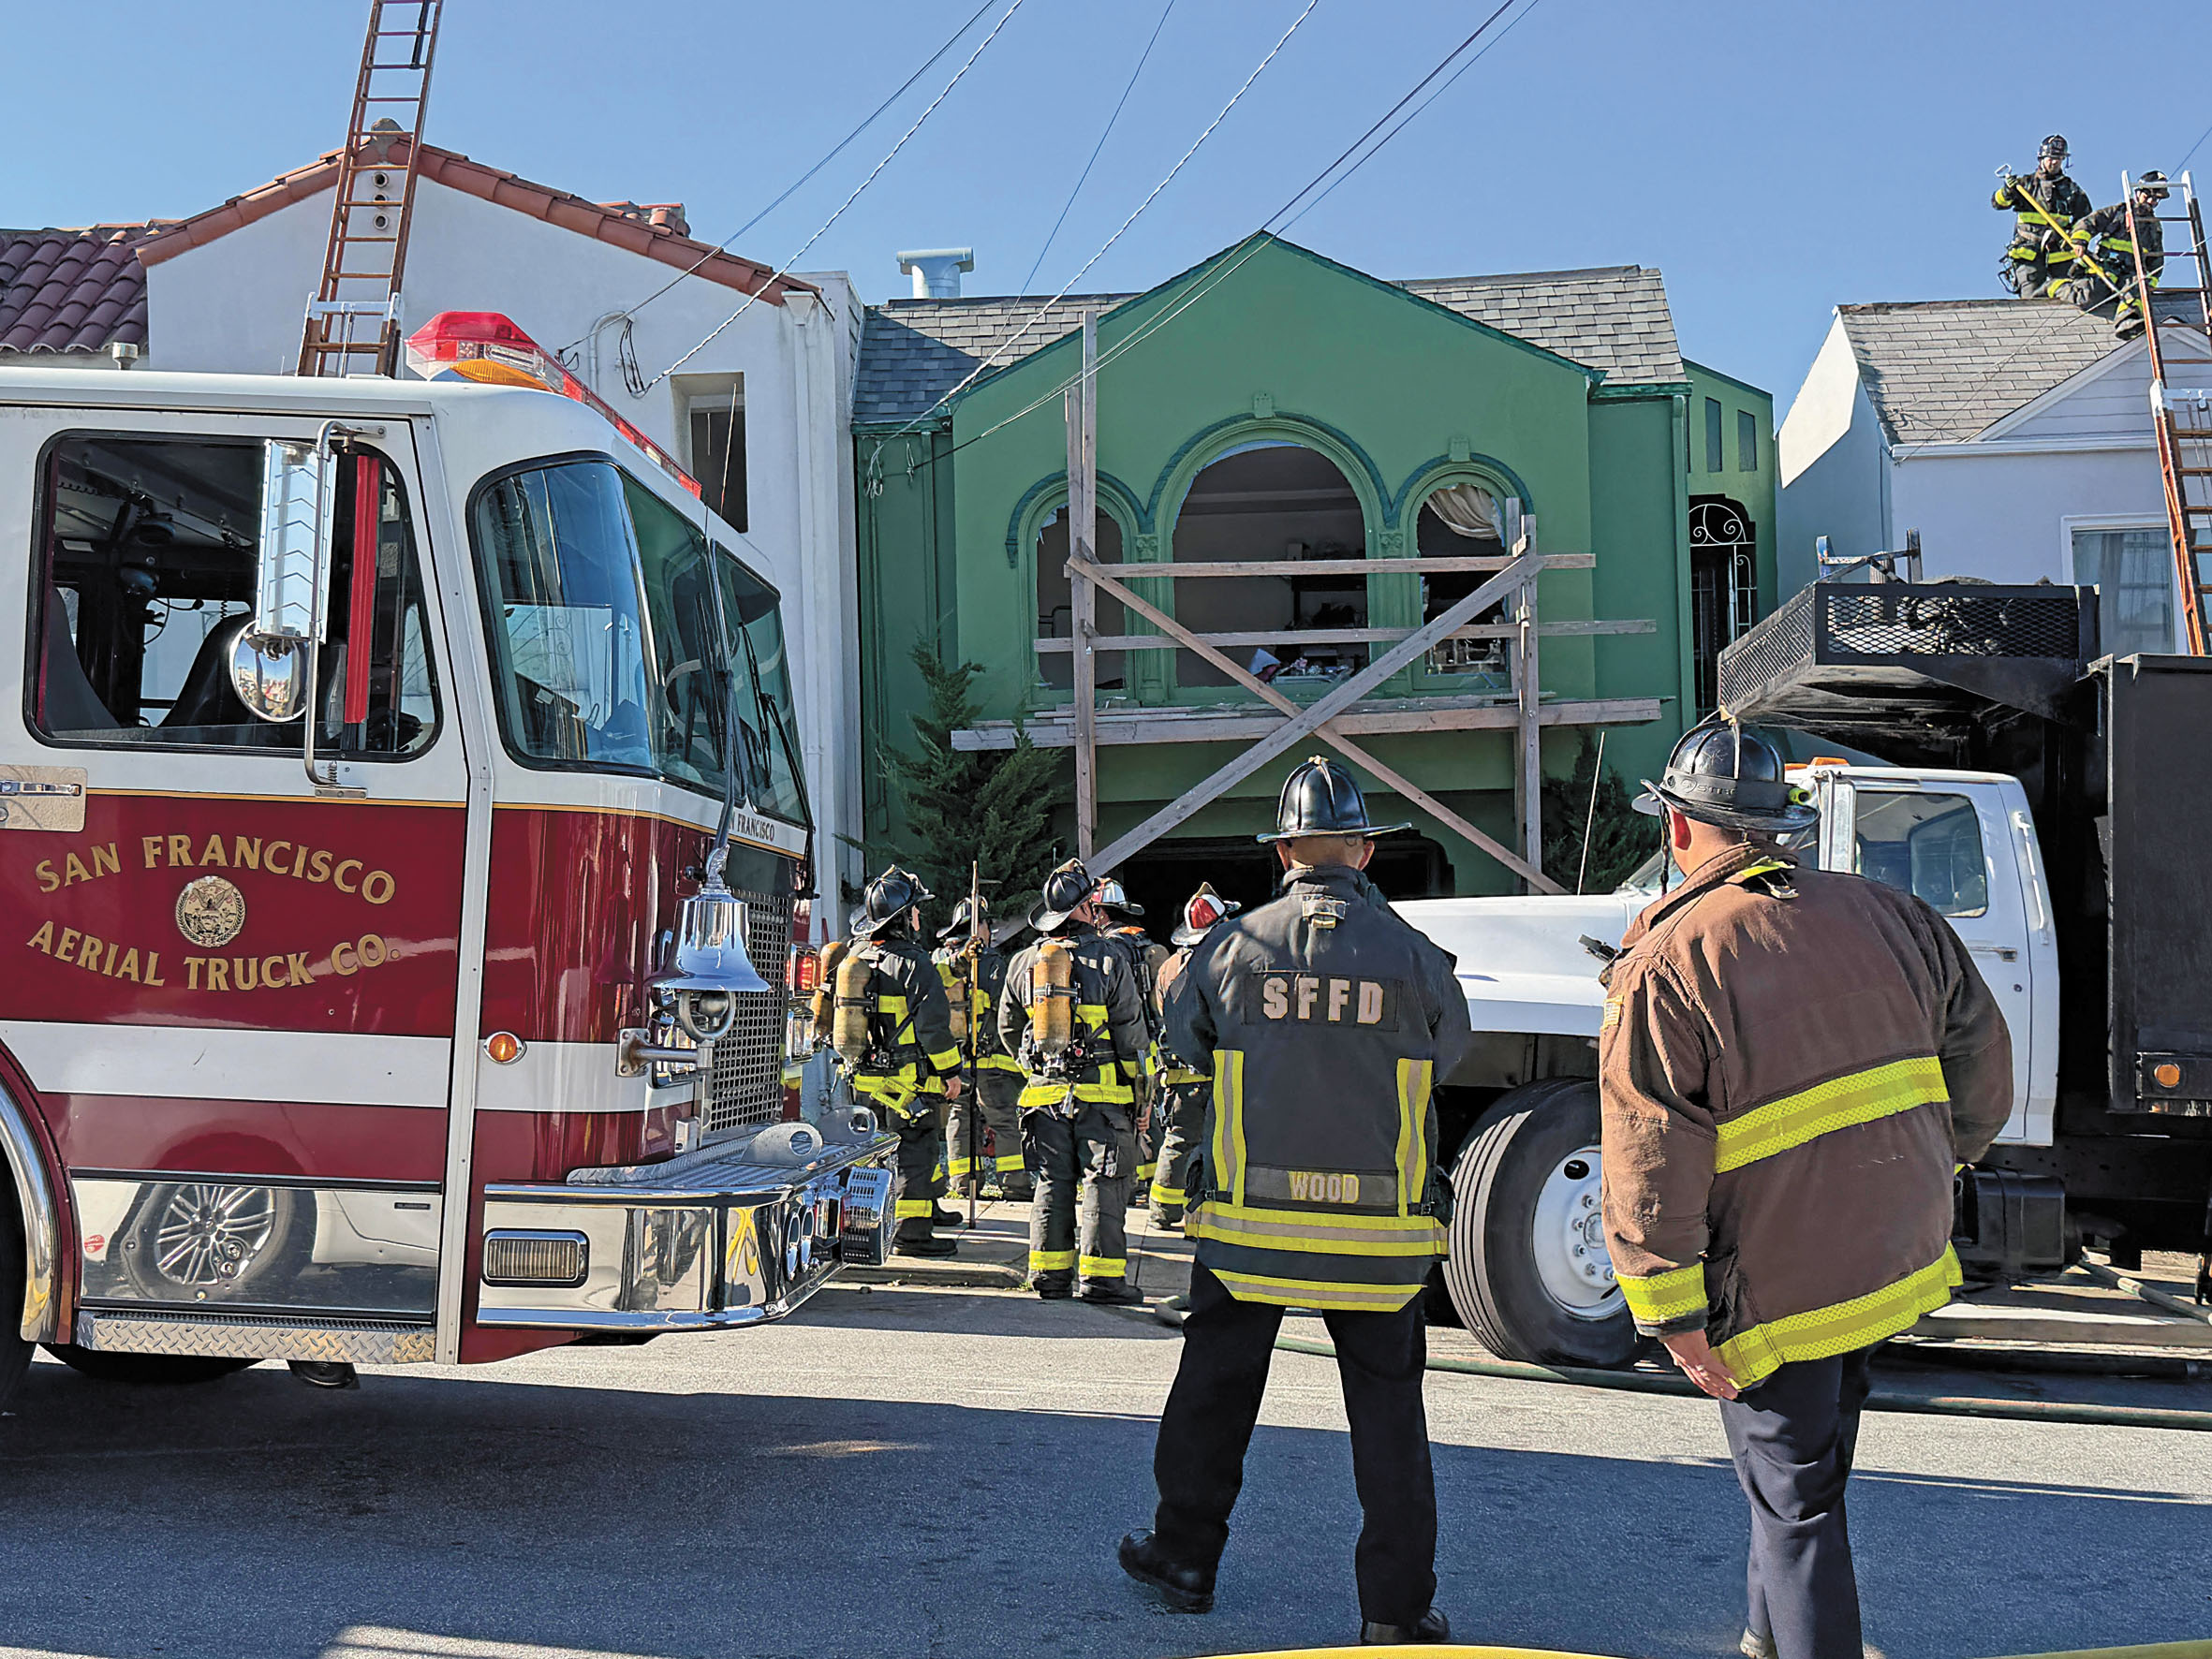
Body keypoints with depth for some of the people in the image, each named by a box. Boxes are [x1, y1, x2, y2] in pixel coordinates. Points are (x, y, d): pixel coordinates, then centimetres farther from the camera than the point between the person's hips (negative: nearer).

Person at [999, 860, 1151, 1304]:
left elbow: (1008, 1029, 15)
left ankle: (1049, 1275, 12)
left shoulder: (1023, 963, 6)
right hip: (1099, 1092, -4)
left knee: (1052, 1184, 11)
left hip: (1044, 1094, 4)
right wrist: (1138, 1089, 3)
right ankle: (1101, 1276, 0)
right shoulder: (1109, 960, -7)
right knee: (1101, 1184, 1)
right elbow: (1130, 1032, -5)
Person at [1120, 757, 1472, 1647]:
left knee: (1214, 1389, 17)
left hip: (1248, 1221, 1)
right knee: (1388, 1412, 9)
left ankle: (1184, 1556, 31)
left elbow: (1181, 1033, 14)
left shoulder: (1231, 947, -3)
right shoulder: (1412, 956, -4)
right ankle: (1398, 1610, 11)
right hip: (1380, 1235, 0)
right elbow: (1449, 1049, 13)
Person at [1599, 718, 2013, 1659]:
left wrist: (1675, 1318, -13)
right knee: (1813, 1464, 25)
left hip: (1776, 1288, -6)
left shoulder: (1665, 967, -15)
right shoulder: (1887, 917, 2)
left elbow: (1652, 1168, -19)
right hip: (1902, 1254, 7)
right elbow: (1979, 1061, 12)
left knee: (1796, 1503, 5)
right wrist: (1934, 1162, 28)